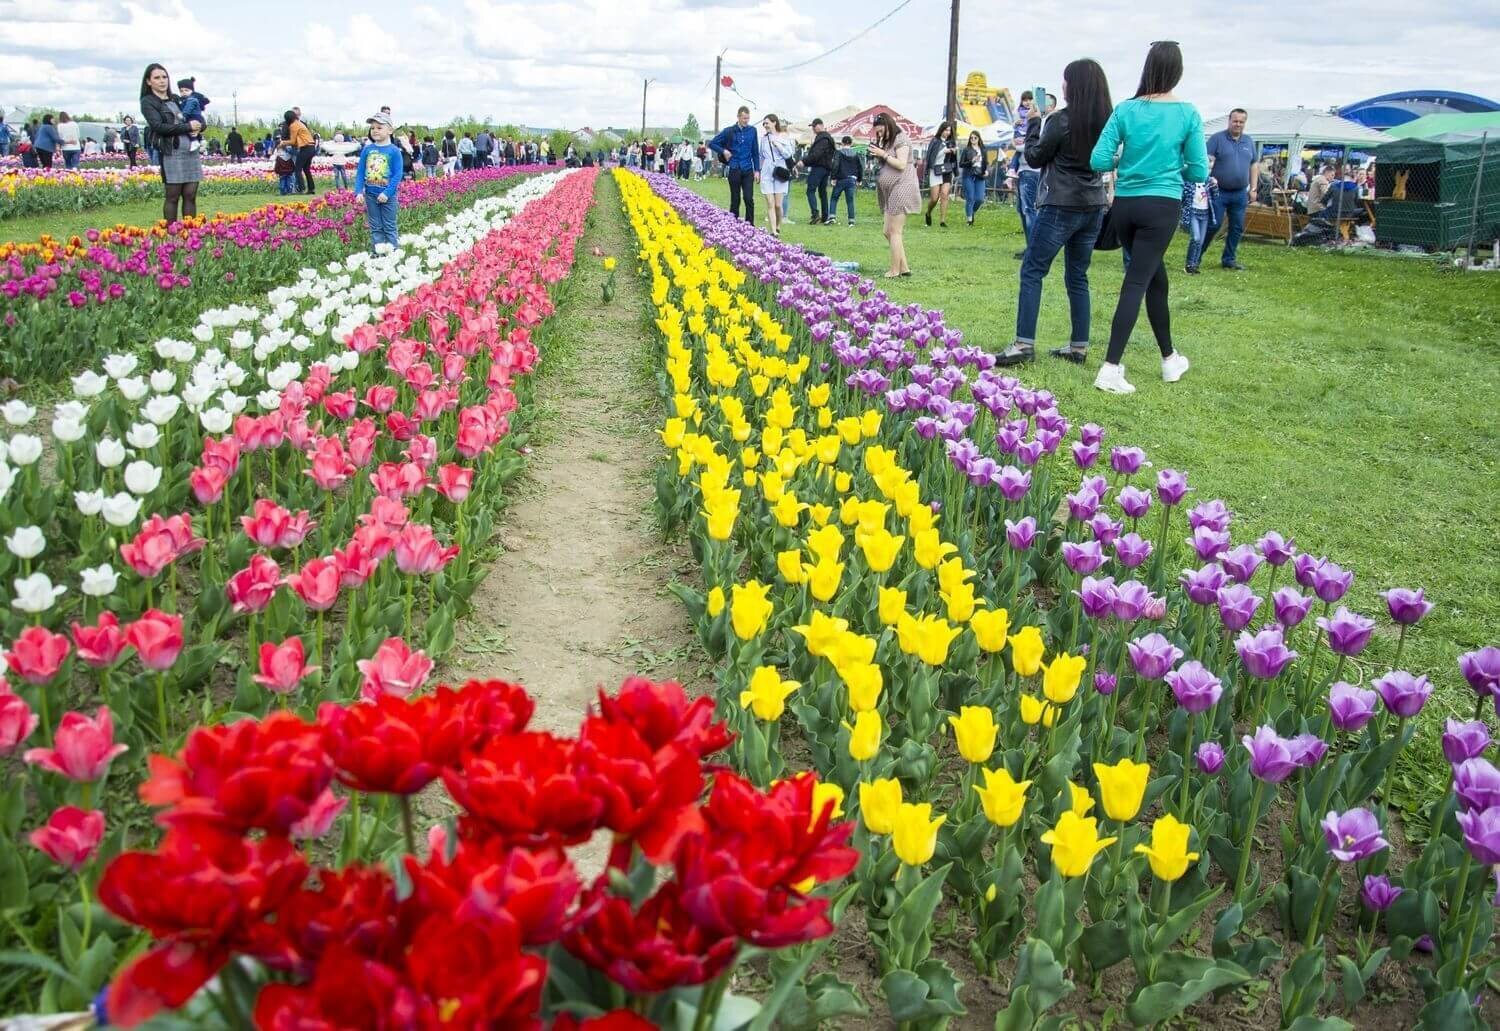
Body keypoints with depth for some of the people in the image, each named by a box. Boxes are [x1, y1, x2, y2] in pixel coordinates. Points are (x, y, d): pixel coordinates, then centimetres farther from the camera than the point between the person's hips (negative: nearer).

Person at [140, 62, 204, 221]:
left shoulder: (176, 99, 19)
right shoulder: (148, 102, 2)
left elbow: (200, 121, 21)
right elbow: (159, 127, -12)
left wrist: (198, 127, -4)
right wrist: (188, 127, -11)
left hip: (191, 150, 5)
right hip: (171, 152, -5)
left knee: (190, 195, 2)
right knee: (173, 197, -4)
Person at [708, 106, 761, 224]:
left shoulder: (752, 130, 5)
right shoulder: (729, 131, 0)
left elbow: (755, 152, 9)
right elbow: (711, 144, 8)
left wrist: (757, 170, 4)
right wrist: (723, 151, -6)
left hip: (748, 170, 1)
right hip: (734, 170, -1)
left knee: (749, 199, -8)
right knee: (735, 200, 5)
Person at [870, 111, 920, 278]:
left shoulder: (901, 139, -6)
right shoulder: (887, 142, 19)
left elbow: (901, 165, -15)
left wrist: (883, 154, -12)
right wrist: (877, 156, 5)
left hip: (902, 188, -9)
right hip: (890, 192, 9)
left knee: (894, 231, -9)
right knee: (888, 231, 7)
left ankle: (895, 270, -5)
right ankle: (904, 267, 11)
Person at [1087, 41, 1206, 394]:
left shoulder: (1126, 109, -2)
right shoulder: (1187, 113, -5)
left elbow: (1098, 160, -5)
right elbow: (1199, 172, -3)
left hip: (1125, 204, 3)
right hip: (1162, 205, -3)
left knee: (1155, 277, 18)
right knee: (1137, 282, -4)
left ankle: (1170, 358, 31)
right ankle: (1110, 368, -13)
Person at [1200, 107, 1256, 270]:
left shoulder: (1249, 142, 13)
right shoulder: (1217, 138, -3)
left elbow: (1254, 165, 17)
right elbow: (1207, 160, -11)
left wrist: (1253, 188, 10)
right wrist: (1210, 178, -27)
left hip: (1240, 193, 5)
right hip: (1219, 191, -5)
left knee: (1237, 228, 7)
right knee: (1213, 225, -7)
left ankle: (1229, 259, 17)